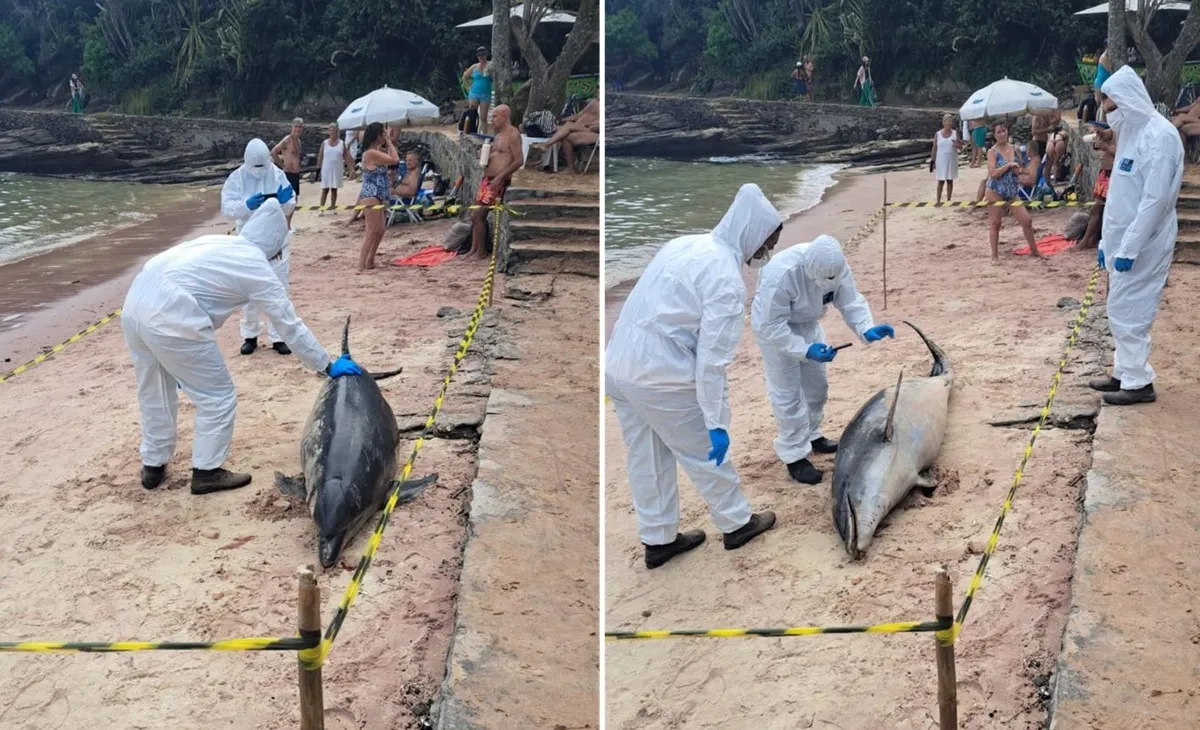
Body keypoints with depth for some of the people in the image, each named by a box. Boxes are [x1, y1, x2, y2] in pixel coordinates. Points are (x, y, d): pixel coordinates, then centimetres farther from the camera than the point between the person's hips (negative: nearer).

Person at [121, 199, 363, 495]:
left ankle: (153, 466, 39)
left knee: (154, 392, 26)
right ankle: (206, 472, 18)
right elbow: (291, 325, 6)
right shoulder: (255, 267, 2)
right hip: (170, 319, -8)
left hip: (133, 306, 8)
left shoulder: (216, 242, 21)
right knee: (217, 396, 9)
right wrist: (328, 366, 15)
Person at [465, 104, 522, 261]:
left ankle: (481, 252, -1)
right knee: (476, 215, 8)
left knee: (478, 215, -10)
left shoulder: (512, 134, -11)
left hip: (498, 181, -9)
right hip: (488, 178, 9)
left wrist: (500, 176, -22)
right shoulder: (498, 134, 18)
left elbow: (519, 160, -17)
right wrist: (486, 157, 4)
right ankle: (474, 249, 15)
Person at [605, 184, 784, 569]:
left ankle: (659, 539, 30)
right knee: (705, 453, 12)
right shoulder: (727, 281, -16)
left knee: (646, 458, 18)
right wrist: (716, 424, -14)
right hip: (661, 376, -8)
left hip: (618, 364, 8)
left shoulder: (685, 244, 8)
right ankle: (737, 524, 30)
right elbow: (711, 360, -19)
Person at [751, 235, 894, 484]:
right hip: (774, 326, -7)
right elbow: (773, 326, -34)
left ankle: (811, 436, 39)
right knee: (787, 392, -5)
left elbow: (851, 302, -17)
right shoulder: (780, 275, -41)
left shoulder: (836, 266, -24)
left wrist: (867, 329, -34)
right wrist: (805, 350, -39)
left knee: (816, 384, 18)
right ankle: (794, 456, 6)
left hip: (807, 324, 7)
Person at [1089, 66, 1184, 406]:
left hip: (1141, 245, -9)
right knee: (1122, 312, 15)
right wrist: (1107, 242, 18)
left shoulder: (1158, 136, -18)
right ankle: (1124, 374, 24)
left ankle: (1139, 383, 4)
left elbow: (1155, 199, -23)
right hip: (1123, 241, 9)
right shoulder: (1132, 133, 13)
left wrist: (1129, 248, -23)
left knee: (1128, 313, -4)